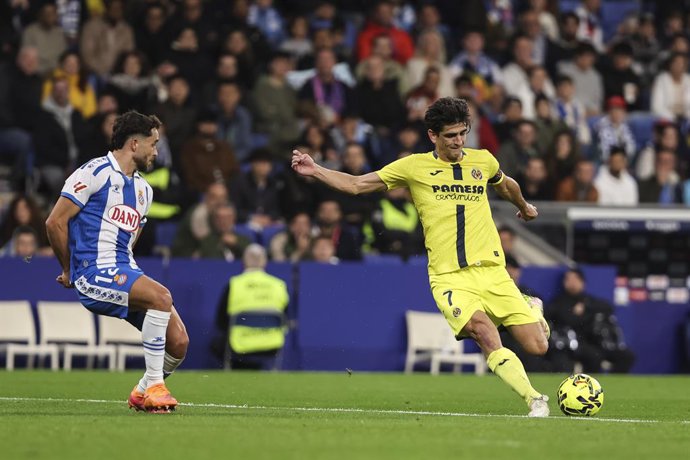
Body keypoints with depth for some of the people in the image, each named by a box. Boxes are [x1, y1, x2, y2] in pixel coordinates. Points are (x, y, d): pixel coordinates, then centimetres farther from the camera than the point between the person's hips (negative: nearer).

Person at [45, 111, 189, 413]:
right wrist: (69, 270, 3)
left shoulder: (143, 189, 21)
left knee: (178, 342, -8)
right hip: (94, 273, -8)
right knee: (161, 296, -31)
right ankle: (154, 384, -23)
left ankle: (142, 393, 16)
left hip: (124, 271, 8)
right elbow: (55, 221, -5)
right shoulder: (96, 172, -5)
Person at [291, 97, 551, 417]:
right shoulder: (415, 166, 3)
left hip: (492, 271, 3)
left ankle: (530, 309, 33)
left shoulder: (483, 161, 11)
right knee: (485, 334, -30)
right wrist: (314, 171, -7)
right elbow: (355, 185, 5)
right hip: (450, 277, -3)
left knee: (537, 347, -3)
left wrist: (524, 207, 52)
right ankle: (534, 400, -21)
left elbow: (504, 185, 35)